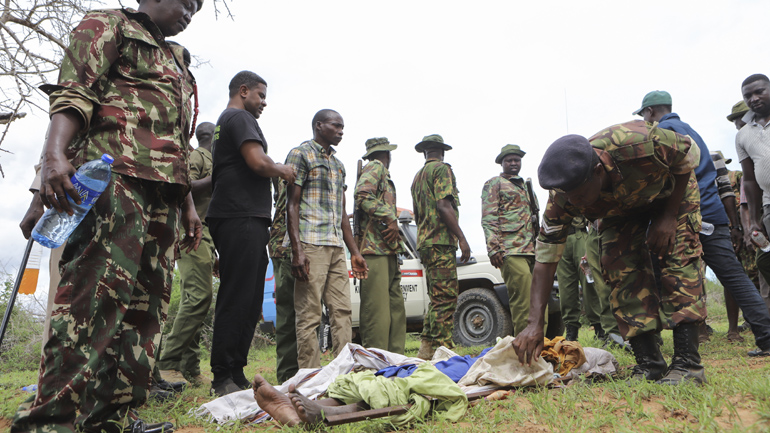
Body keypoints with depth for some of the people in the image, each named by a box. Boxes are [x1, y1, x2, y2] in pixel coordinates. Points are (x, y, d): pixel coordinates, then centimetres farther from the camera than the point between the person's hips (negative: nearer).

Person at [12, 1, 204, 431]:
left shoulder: (177, 61, 32)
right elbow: (74, 91, -7)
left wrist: (188, 203, 21)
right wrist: (55, 154, -22)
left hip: (164, 193, 8)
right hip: (115, 174, -8)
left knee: (147, 302, 2)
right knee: (98, 291, -16)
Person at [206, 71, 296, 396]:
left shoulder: (225, 121, 29)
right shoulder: (240, 118, -3)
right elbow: (258, 163, -17)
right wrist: (282, 170, 2)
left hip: (238, 219, 11)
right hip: (242, 218, -11)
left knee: (247, 301, 10)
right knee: (237, 300, -10)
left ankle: (234, 376, 14)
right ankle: (224, 378, -5)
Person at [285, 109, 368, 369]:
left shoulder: (338, 164, 23)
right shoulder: (301, 154, 1)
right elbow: (292, 204, -7)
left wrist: (354, 252, 18)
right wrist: (297, 250, -16)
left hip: (336, 248, 7)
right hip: (310, 245, -7)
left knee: (342, 311, 4)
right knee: (309, 315, -5)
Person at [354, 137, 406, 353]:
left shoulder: (383, 175, 31)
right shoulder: (375, 167, 1)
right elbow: (363, 196, -16)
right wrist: (389, 218, -15)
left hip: (387, 249, 10)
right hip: (374, 247, -10)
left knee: (396, 309, 8)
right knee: (377, 311, -11)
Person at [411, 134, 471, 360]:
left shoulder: (418, 176, 24)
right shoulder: (442, 168, -3)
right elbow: (443, 205, -15)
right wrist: (461, 237, -17)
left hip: (424, 241, 9)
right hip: (441, 240, -9)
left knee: (437, 298, 12)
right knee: (446, 297, -10)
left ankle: (426, 350, 13)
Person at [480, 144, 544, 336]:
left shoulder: (525, 186, 29)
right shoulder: (494, 183, 7)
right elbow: (488, 219, -3)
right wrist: (493, 248, -14)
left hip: (532, 249, 7)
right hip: (511, 250, -7)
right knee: (522, 301, -14)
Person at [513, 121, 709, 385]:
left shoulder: (641, 143, -44)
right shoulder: (563, 198, -33)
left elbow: (689, 155, -20)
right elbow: (545, 258, -29)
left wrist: (668, 216, -24)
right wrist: (535, 323, -36)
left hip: (672, 190, -2)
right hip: (621, 207, 2)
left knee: (677, 256, -21)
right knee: (622, 271, -14)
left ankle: (687, 364, -17)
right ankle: (649, 364, -5)